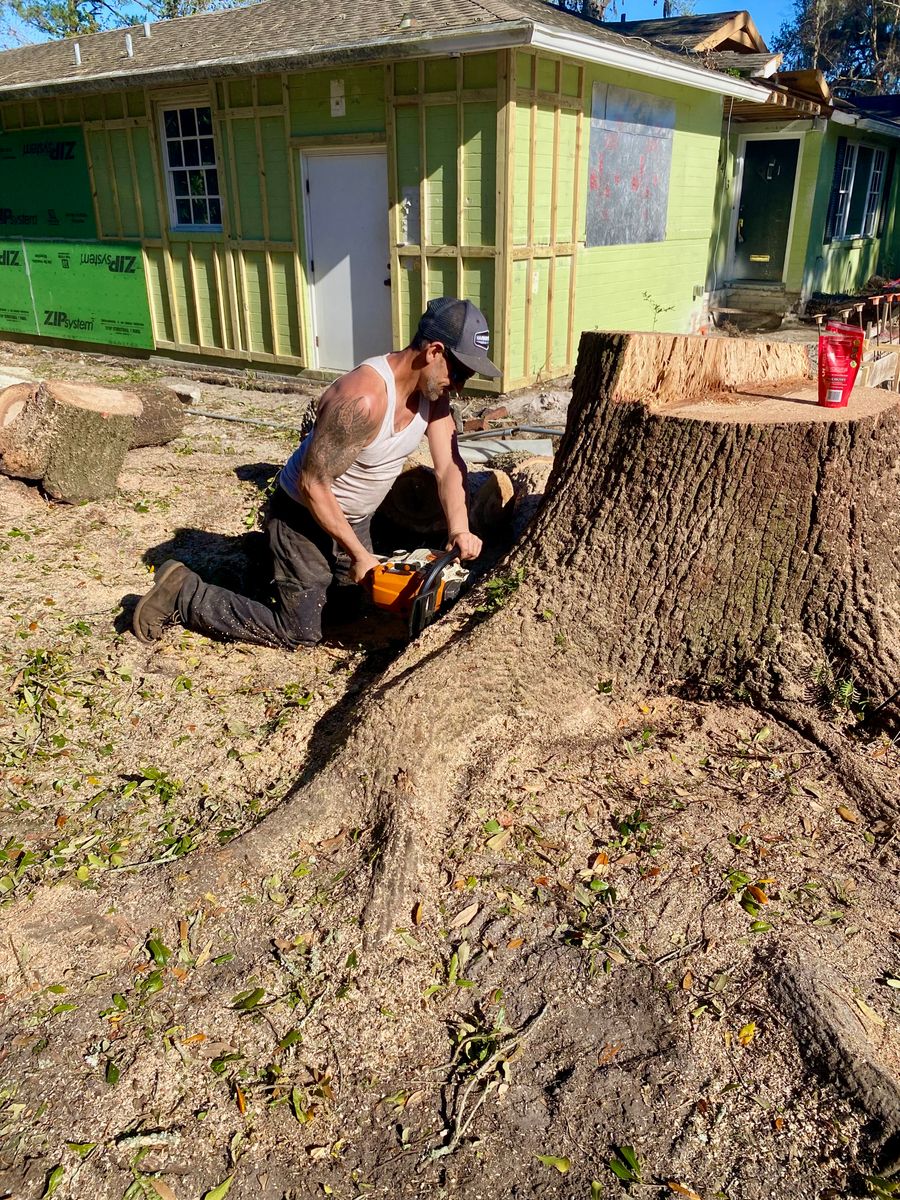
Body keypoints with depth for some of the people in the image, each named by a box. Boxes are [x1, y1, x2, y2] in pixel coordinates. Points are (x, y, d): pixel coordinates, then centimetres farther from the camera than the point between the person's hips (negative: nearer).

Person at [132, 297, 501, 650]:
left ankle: (272, 555, 37)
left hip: (353, 517, 9)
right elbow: (313, 484, -31)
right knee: (299, 634, 0)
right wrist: (358, 553, -24)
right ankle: (183, 593, 10)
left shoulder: (432, 391, -10)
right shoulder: (363, 399, -36)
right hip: (306, 516, -8)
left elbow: (449, 466, -9)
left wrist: (459, 529, -26)